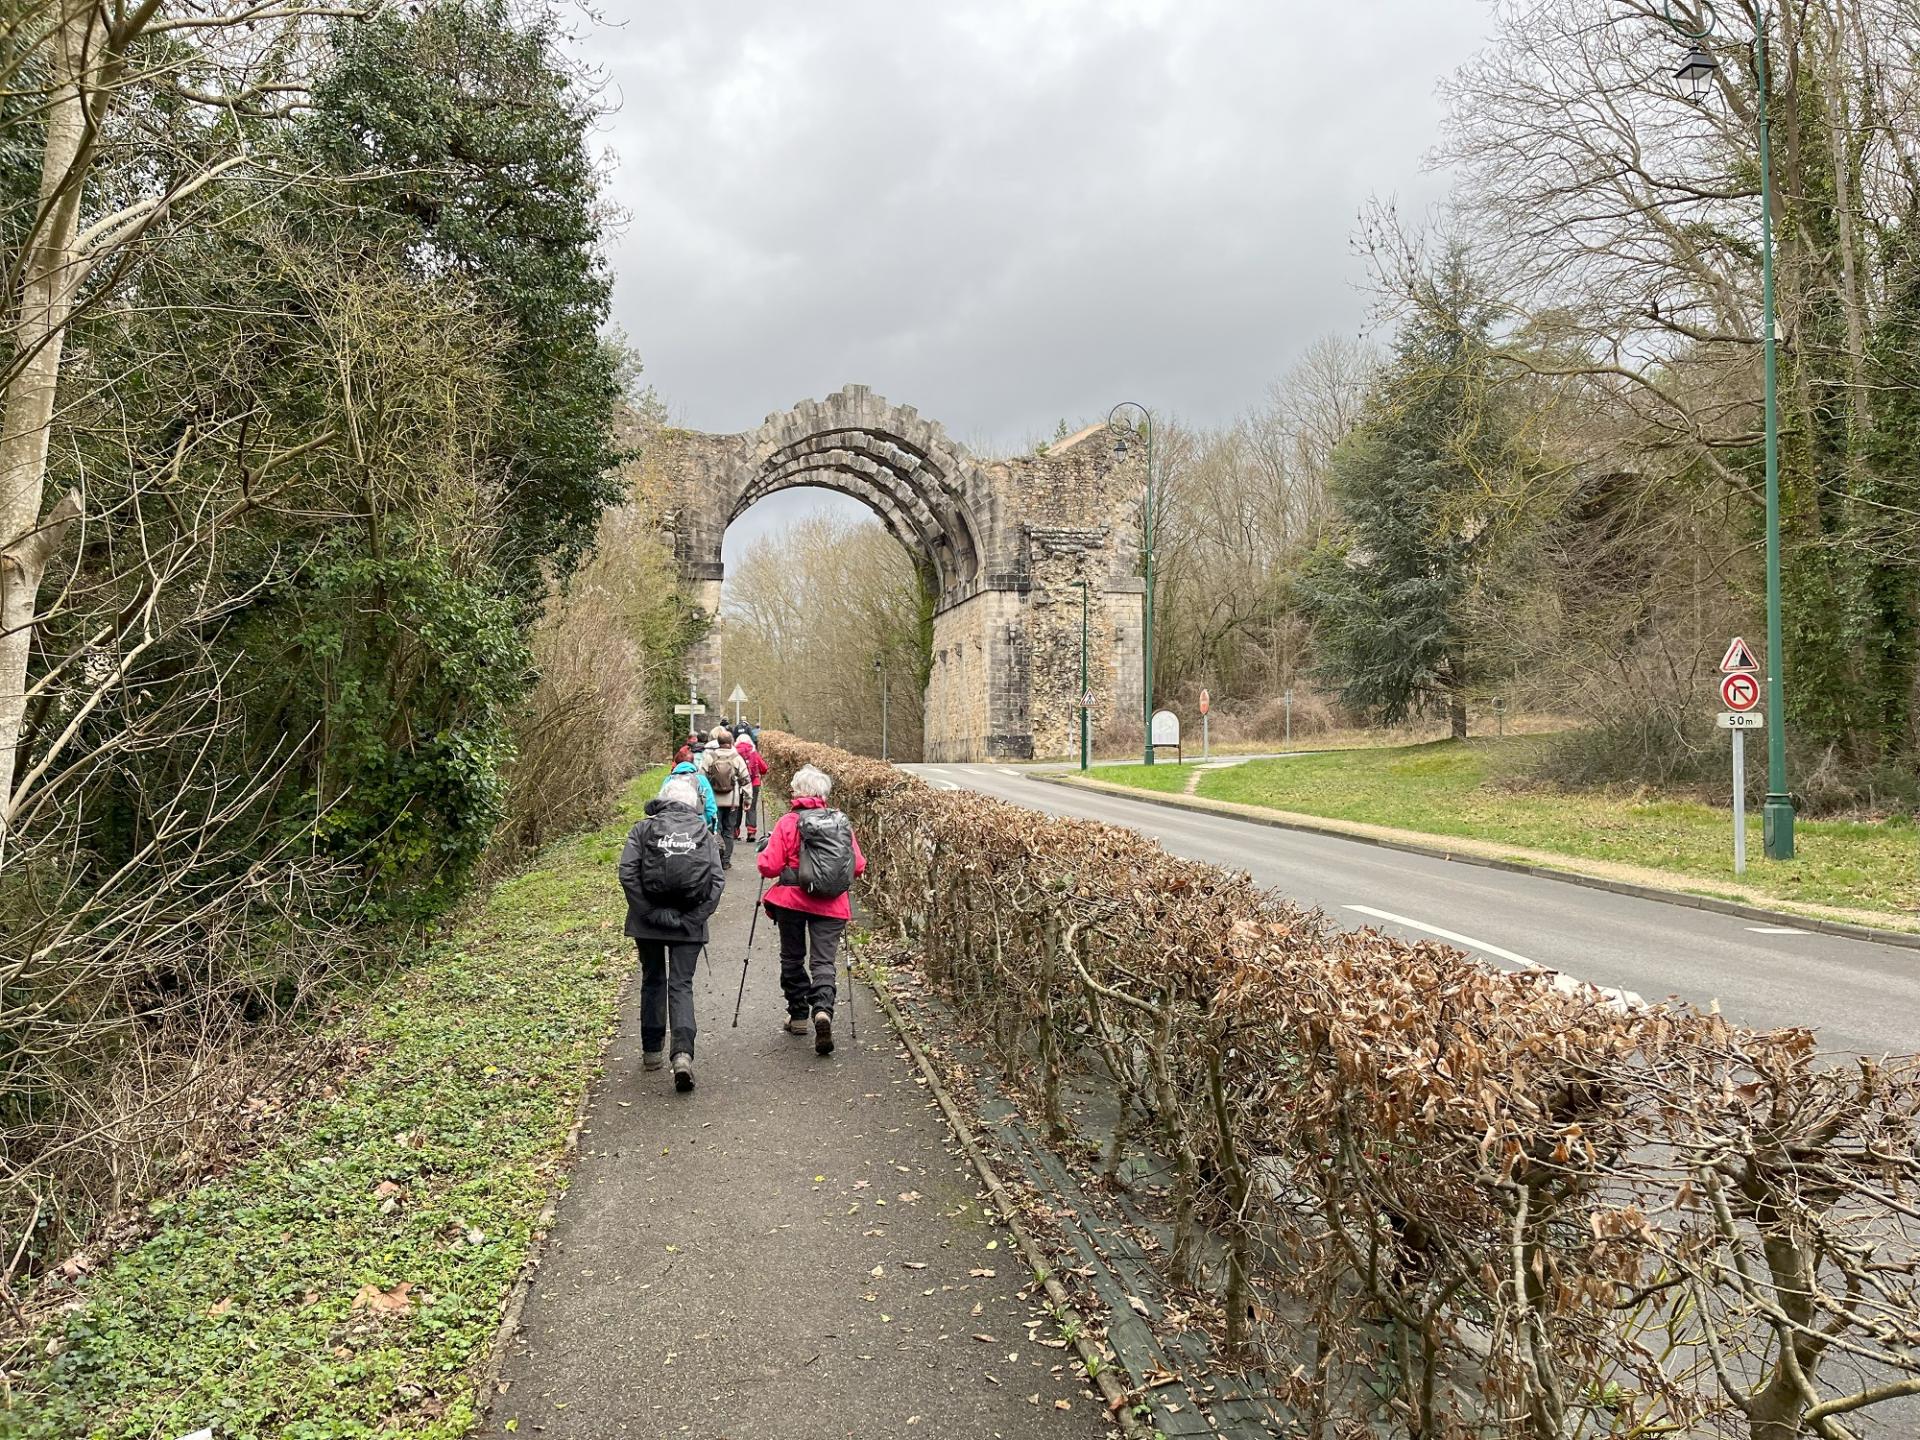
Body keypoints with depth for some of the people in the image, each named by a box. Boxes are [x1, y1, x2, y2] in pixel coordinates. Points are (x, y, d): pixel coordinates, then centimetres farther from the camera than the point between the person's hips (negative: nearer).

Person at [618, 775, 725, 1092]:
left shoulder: (642, 830, 2)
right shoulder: (705, 834, 5)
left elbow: (627, 874, -10)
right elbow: (717, 881, -5)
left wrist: (649, 913, -8)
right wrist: (695, 918, -4)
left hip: (648, 922, 0)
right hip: (689, 924, 0)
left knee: (653, 980, 19)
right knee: (681, 985, 4)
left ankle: (652, 1050, 28)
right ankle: (683, 1052, -16)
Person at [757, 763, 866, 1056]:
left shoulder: (788, 823, -7)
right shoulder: (843, 823, 2)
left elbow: (768, 867, -9)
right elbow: (859, 866, 4)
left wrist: (765, 847, 11)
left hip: (792, 901, -1)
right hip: (832, 905, 2)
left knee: (792, 958, 16)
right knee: (823, 961, 2)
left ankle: (798, 1015, 24)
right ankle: (823, 1010, -22)